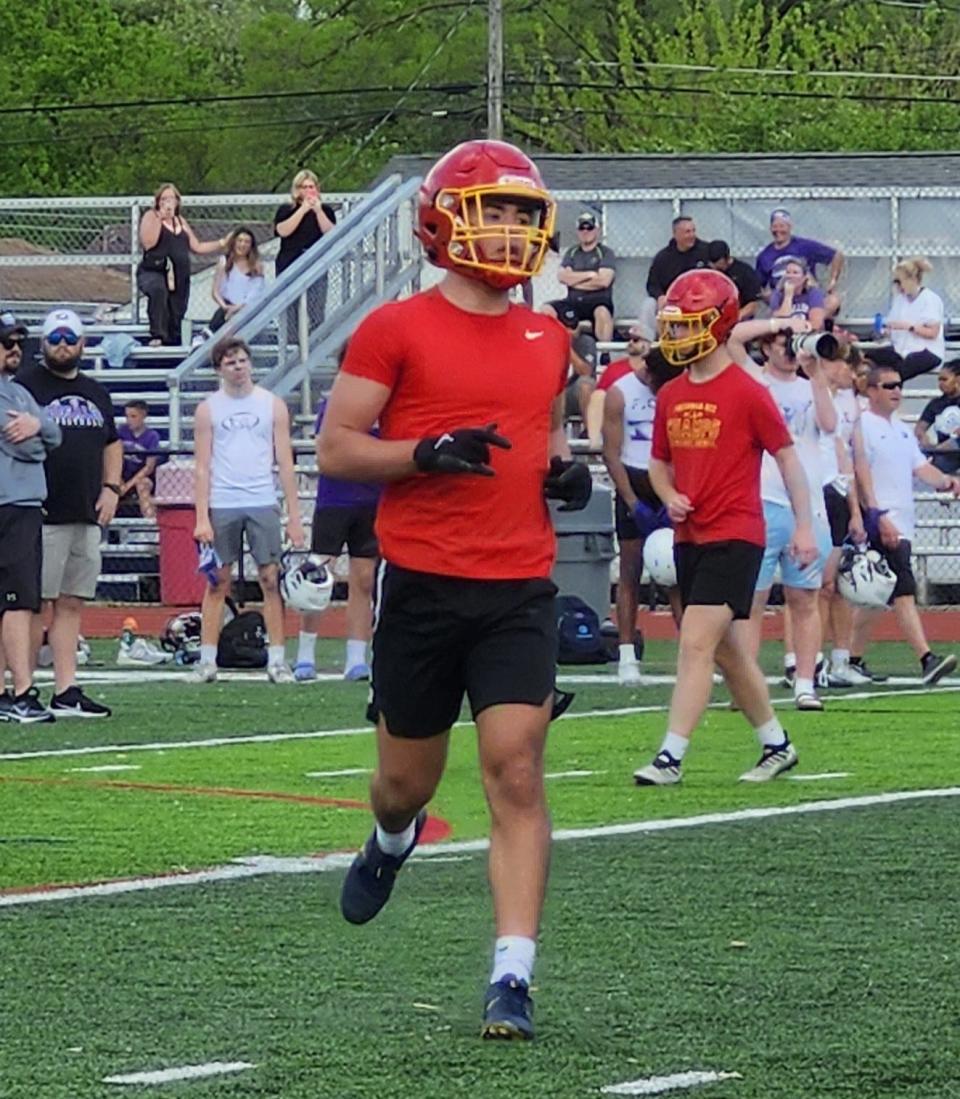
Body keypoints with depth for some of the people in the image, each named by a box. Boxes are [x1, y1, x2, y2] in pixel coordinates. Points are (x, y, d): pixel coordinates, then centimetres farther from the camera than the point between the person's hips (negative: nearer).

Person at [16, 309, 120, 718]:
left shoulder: (95, 393, 19)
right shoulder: (25, 385, -2)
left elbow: (112, 445, 27)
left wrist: (110, 488, 11)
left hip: (87, 516, 7)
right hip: (43, 515, -7)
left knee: (71, 605, 6)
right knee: (35, 603, -7)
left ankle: (66, 692, 7)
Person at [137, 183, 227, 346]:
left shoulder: (181, 221, 20)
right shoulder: (151, 216, 2)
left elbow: (197, 247, 25)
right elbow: (148, 242, -14)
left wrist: (222, 244, 22)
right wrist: (160, 218, -14)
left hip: (179, 276, 7)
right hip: (152, 272, -7)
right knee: (158, 290, -40)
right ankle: (157, 336, -44)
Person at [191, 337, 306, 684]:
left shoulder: (272, 405, 7)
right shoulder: (208, 409, 6)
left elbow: (285, 463, 7)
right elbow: (203, 467, 4)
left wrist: (294, 516, 2)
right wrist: (202, 518, -5)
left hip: (263, 503, 0)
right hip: (222, 505, 0)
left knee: (271, 580, -2)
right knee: (217, 582, 1)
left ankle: (276, 659, 1)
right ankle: (207, 660, 4)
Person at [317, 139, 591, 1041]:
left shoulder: (547, 340, 11)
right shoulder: (398, 331, -4)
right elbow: (334, 450, -6)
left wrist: (565, 468, 6)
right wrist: (430, 452, -20)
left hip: (519, 592, 2)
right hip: (422, 586, -2)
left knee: (516, 774, -10)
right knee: (409, 776, 11)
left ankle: (513, 976, -12)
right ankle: (391, 843, 49)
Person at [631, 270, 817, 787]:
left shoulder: (747, 394, -10)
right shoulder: (670, 396, 9)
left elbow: (786, 456, -4)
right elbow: (659, 462, 20)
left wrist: (804, 525, -6)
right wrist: (669, 496, -1)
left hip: (734, 536, -7)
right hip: (689, 537, 7)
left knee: (696, 642, -15)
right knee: (728, 650, 14)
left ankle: (671, 757, -15)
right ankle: (776, 745, 28)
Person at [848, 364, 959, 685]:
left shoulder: (902, 430, 20)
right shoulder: (863, 427, -7)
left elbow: (919, 466, 15)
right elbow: (861, 474, -14)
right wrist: (877, 516, -23)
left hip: (901, 523, 9)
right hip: (881, 524, -9)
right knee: (904, 593, -16)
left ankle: (855, 660, 19)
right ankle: (927, 659, -23)